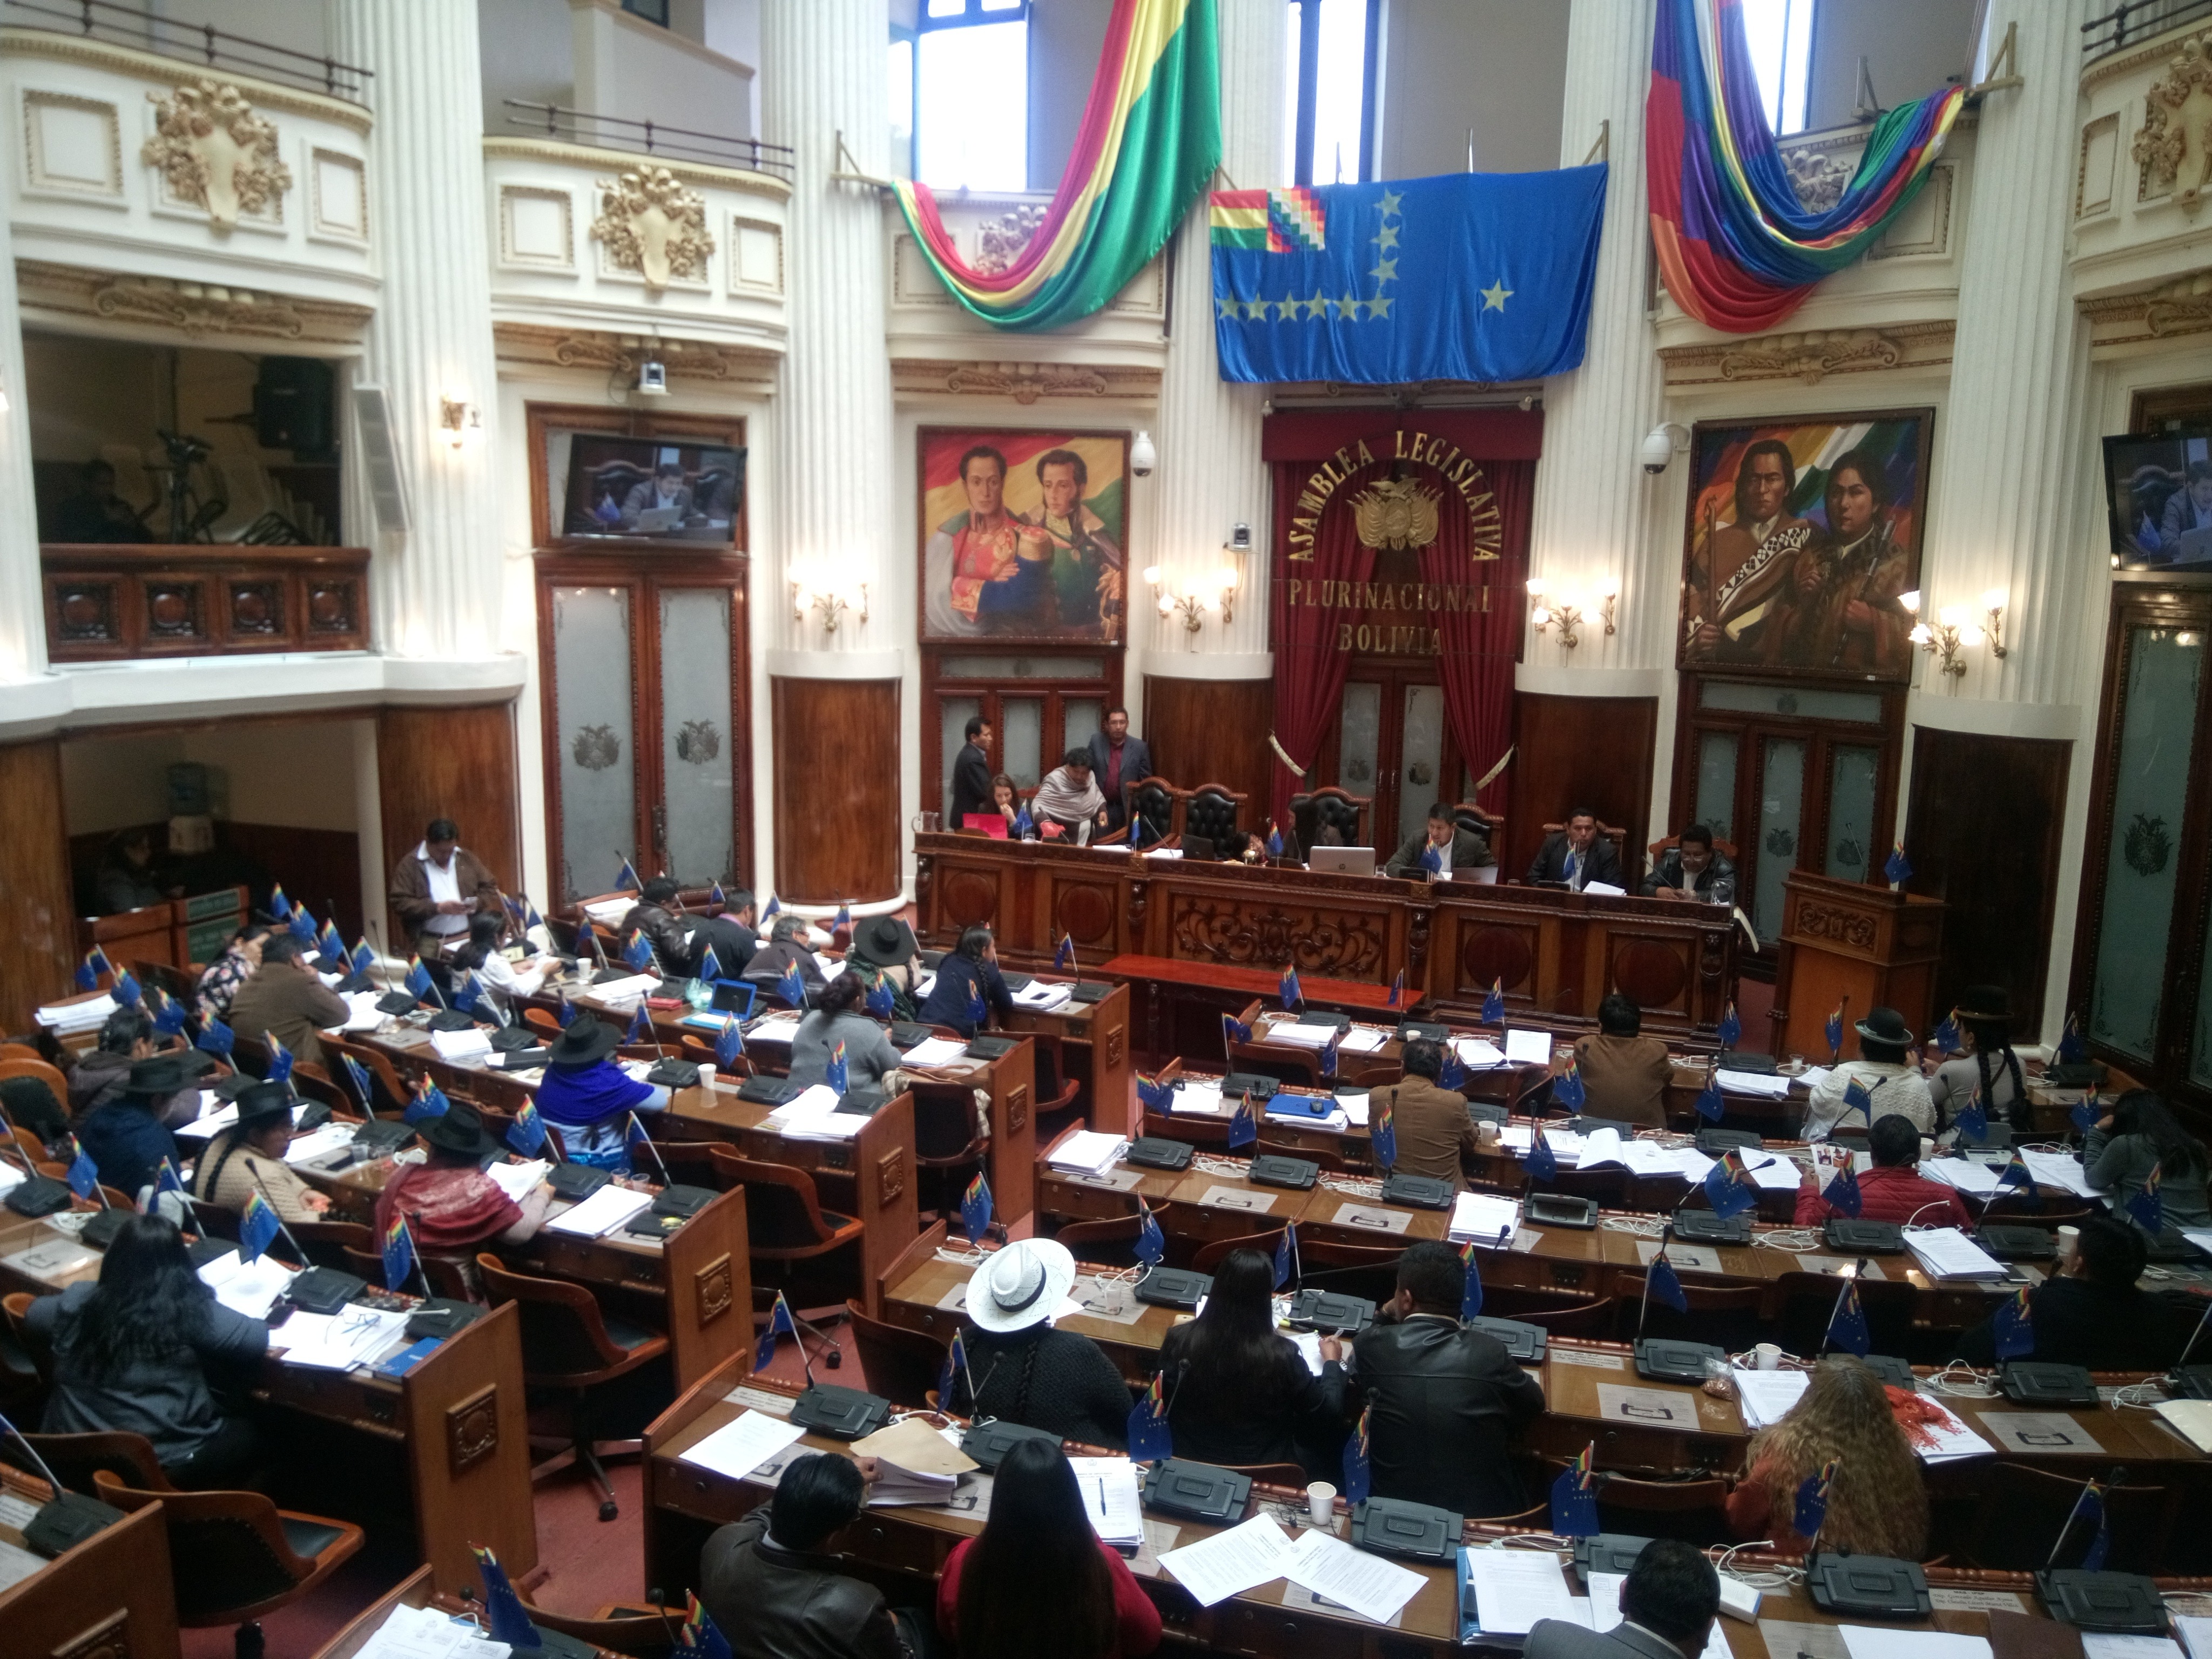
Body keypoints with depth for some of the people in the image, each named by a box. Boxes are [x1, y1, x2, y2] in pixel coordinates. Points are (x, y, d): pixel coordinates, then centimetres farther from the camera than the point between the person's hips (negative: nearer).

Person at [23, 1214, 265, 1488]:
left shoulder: (78, 1301, -2)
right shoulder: (190, 1309, -14)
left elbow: (32, 1315, 19)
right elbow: (258, 1340, -10)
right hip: (165, 1467, -5)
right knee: (243, 1434, 22)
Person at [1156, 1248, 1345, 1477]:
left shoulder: (1179, 1341, -19)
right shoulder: (1280, 1355, -26)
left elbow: (1164, 1407, 1)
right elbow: (1328, 1414, -9)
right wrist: (1332, 1362, 8)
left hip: (1191, 1461, 3)